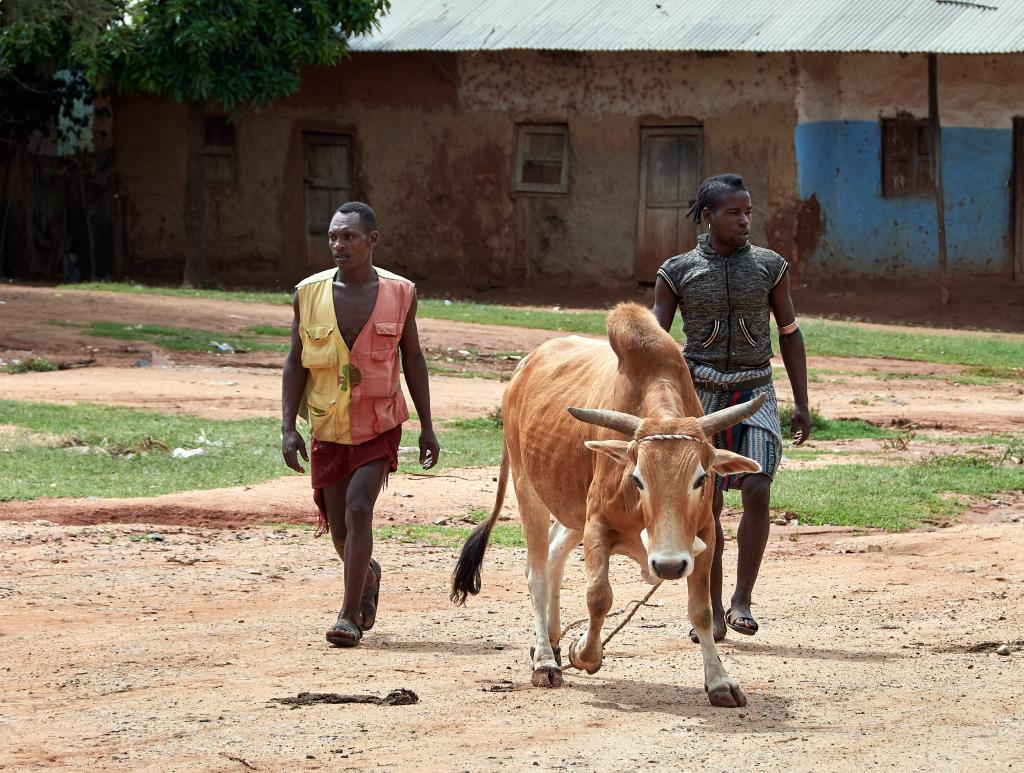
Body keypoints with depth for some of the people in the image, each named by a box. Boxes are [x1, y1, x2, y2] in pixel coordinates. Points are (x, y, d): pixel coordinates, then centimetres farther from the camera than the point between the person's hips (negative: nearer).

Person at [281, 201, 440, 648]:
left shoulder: (399, 294, -4)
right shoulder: (310, 293, -3)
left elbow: (412, 359, 5)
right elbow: (296, 362, 2)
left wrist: (427, 426, 5)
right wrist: (288, 428, -5)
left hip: (379, 423, -2)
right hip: (328, 426, 2)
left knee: (358, 509, -19)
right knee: (339, 527, 9)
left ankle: (349, 615, -13)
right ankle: (368, 575, 42)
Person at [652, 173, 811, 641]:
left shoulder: (769, 266, 3)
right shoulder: (677, 273, 0)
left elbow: (790, 334, 10)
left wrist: (802, 404, 6)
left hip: (755, 394, 0)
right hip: (700, 392, 0)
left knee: (756, 492, -18)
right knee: (706, 505, 2)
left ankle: (742, 599, -9)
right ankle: (712, 612, 11)